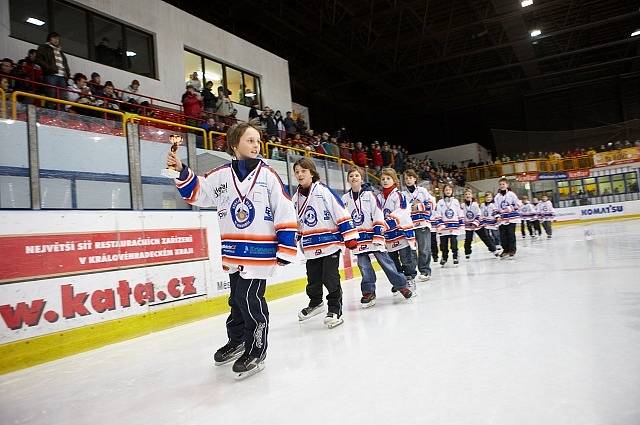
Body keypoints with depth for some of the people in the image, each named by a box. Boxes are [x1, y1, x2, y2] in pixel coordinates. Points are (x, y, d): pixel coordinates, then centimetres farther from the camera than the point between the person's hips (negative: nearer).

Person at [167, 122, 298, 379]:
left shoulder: (268, 175, -5)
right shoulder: (221, 175, 4)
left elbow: (285, 213, -6)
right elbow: (195, 193, 9)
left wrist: (286, 249, -8)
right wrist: (181, 173, -8)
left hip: (261, 250, -4)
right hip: (233, 252, 4)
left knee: (249, 298, -7)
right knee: (237, 298, 17)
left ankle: (257, 351, 12)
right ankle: (238, 340, 39)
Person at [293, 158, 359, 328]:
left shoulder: (324, 191, -10)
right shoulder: (296, 198, 9)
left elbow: (341, 214, -12)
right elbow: (295, 223, 20)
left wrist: (350, 236, -14)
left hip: (331, 243, -6)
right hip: (311, 247, 6)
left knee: (330, 279, -3)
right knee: (313, 279, 15)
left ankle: (335, 309, 11)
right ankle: (315, 303, 38)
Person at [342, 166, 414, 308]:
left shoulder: (369, 195, -2)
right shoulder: (344, 199, 8)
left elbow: (378, 215, -6)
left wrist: (378, 234, -13)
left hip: (373, 235, -3)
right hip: (358, 238, 3)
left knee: (385, 260, -1)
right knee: (363, 265, 3)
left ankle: (401, 284, 10)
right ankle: (368, 292, 13)